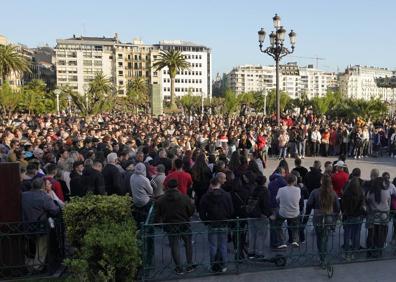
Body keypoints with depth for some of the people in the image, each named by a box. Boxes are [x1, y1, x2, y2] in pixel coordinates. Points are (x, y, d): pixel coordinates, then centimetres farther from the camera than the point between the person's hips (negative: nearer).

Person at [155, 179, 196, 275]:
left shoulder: (161, 200, -10)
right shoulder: (184, 198, -13)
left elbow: (158, 216, -5)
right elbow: (191, 211, -5)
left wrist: (159, 222, 13)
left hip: (170, 226, 0)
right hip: (184, 225, 0)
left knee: (174, 246, 12)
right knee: (188, 244, 18)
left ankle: (179, 268, 17)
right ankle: (189, 265, 23)